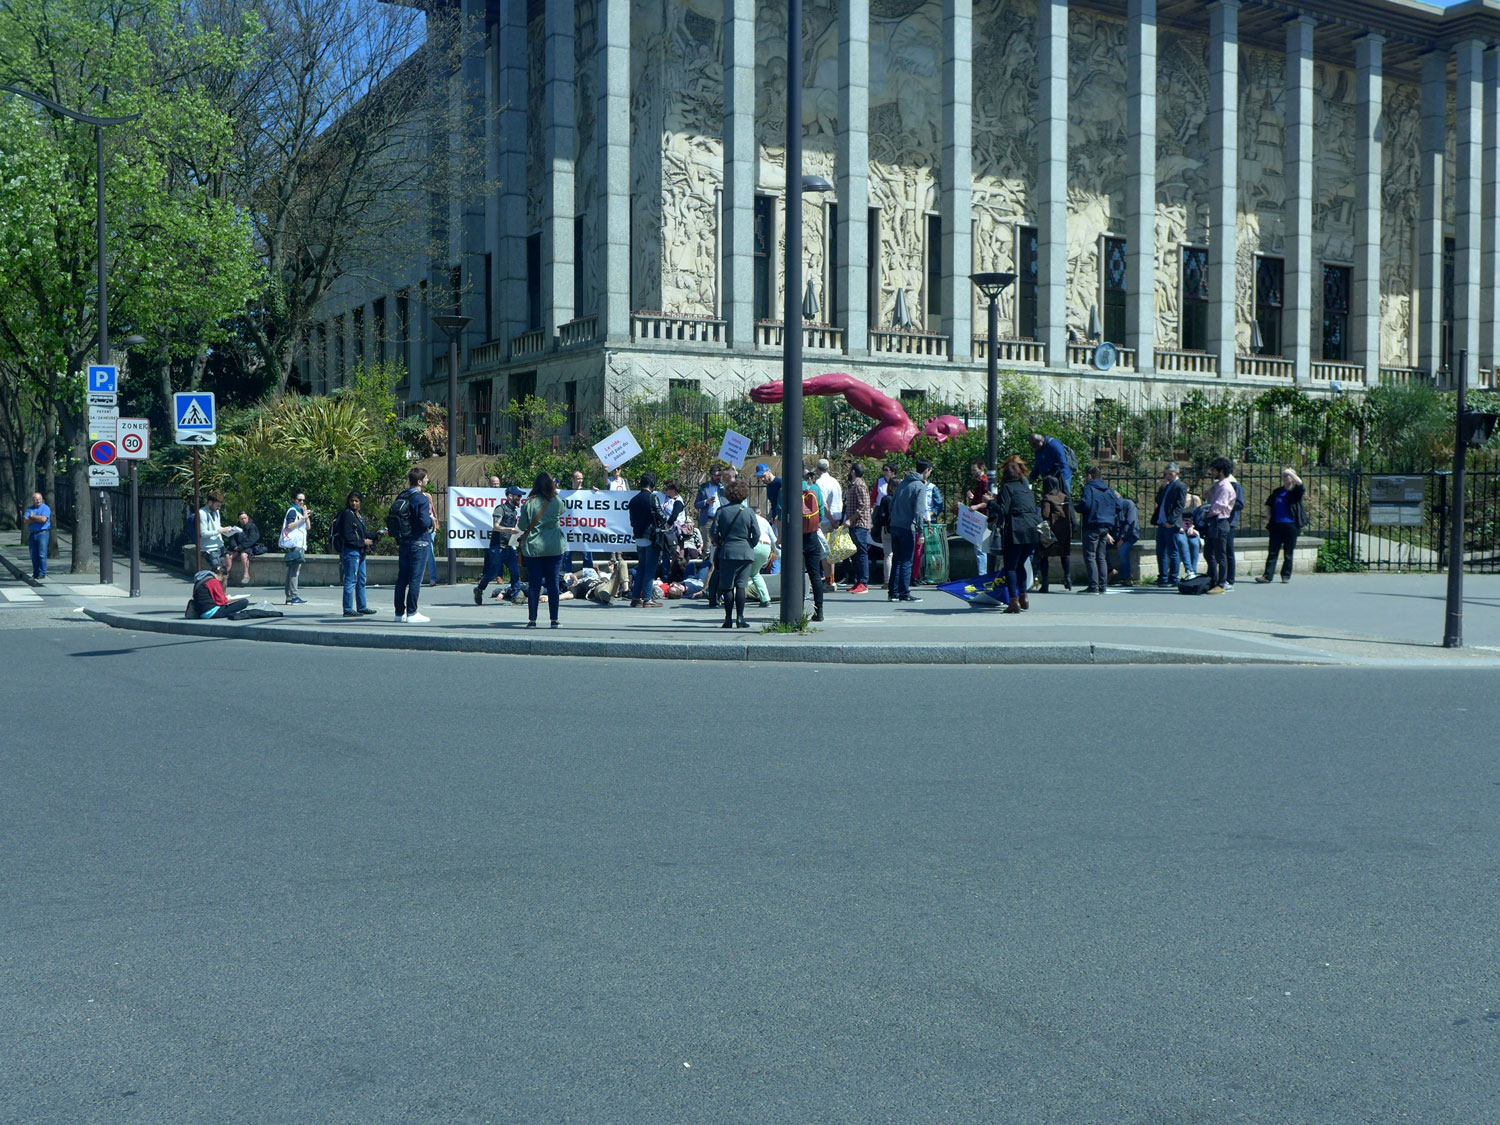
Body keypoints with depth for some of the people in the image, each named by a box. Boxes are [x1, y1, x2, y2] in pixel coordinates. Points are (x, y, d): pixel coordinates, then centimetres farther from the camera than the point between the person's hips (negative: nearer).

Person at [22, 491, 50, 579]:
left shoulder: (45, 508, -1)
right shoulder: (29, 509, 13)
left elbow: (43, 519, -17)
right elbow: (25, 520, -1)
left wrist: (32, 517, -3)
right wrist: (38, 519, -8)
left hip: (43, 533, -5)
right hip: (32, 534, 5)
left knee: (42, 554, -9)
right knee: (33, 555, 6)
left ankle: (42, 573, -6)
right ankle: (35, 573, 13)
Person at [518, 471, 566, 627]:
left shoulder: (529, 503, -7)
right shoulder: (557, 502, -4)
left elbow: (522, 526, -3)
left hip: (533, 548, -1)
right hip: (554, 548, 1)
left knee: (534, 584, 4)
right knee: (553, 583, 6)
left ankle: (532, 620, 3)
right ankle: (554, 620, 8)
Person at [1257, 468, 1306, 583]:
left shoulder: (1295, 492, 0)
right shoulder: (1277, 492, 13)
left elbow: (1299, 483, -23)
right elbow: (1268, 503, 26)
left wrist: (1290, 472, -18)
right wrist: (1268, 515, 10)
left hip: (1291, 525, -4)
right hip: (1276, 525, 4)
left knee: (1288, 553, 4)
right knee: (1272, 551, -1)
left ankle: (1286, 576, 12)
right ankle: (1267, 576, -4)